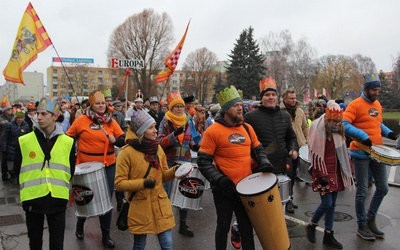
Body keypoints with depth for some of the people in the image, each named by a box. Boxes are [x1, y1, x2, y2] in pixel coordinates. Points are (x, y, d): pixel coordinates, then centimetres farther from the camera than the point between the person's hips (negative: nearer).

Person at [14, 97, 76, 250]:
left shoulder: (68, 142, -1)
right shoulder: (24, 141, -4)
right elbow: (17, 169, 7)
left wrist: (59, 184, 8)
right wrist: (31, 184, 8)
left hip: (58, 199, 0)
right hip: (32, 198, 0)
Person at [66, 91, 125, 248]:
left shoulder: (111, 122, 2)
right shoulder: (82, 120, -6)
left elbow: (123, 140, 2)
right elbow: (69, 138, 3)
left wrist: (115, 140, -18)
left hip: (107, 166, 2)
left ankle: (106, 234, 22)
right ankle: (80, 224, 44)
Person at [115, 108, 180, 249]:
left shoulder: (158, 149, 5)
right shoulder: (127, 152, -12)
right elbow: (119, 183, -12)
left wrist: (174, 171, -9)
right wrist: (142, 183, -24)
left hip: (160, 205, 4)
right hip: (139, 207, -4)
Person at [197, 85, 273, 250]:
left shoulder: (247, 128, 5)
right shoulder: (213, 131, -12)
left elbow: (258, 149, 18)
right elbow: (203, 161, -12)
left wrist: (264, 163, -2)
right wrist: (219, 180, -20)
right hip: (224, 189, -4)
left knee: (247, 226, 16)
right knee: (223, 226, 13)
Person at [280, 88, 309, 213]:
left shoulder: (300, 111, 9)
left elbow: (305, 127, 17)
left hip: (298, 146, 6)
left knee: (293, 173, 16)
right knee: (288, 173, -5)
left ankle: (289, 198, 29)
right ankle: (288, 200, 4)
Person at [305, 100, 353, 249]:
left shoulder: (338, 130, 8)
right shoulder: (317, 128, -14)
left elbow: (342, 152, 16)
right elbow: (315, 154, -16)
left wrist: (346, 172, 15)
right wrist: (321, 175, -18)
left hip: (335, 171, 7)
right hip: (323, 172, -6)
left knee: (332, 204, 8)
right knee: (327, 203, -8)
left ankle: (328, 235, 19)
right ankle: (311, 225, 17)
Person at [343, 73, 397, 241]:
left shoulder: (377, 104, 12)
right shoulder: (355, 104, -11)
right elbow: (344, 124, -20)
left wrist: (388, 133, 6)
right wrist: (363, 136, -27)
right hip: (361, 153, -7)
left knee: (383, 188, 12)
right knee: (362, 191, 1)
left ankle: (370, 219, 30)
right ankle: (362, 226, 17)